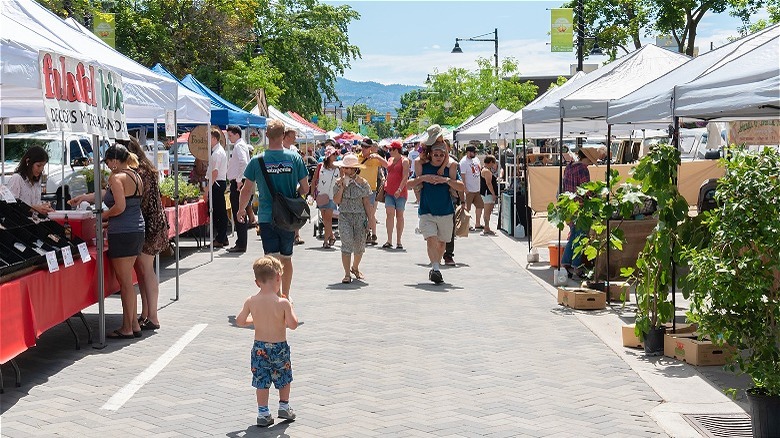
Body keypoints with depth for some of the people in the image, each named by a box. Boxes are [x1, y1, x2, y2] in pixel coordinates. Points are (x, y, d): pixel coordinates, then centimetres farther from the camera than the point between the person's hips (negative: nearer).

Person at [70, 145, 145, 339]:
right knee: (127, 282, 15)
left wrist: (104, 215, -4)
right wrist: (84, 197, 28)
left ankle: (127, 328, 4)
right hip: (137, 230, 9)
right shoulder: (136, 177, 15)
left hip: (122, 234, -9)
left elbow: (120, 206, -22)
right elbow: (108, 194, 24)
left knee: (125, 283, -2)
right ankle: (134, 324, 18)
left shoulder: (117, 178, -12)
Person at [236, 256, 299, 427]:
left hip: (259, 347, 2)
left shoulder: (251, 301, -9)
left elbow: (239, 321, 1)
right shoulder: (283, 303, -20)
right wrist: (290, 310, -2)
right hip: (279, 347, -2)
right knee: (284, 378, 20)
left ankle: (263, 413, 15)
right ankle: (284, 407, 32)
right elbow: (293, 325, -19)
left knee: (261, 381, 12)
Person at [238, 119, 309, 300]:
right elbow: (305, 189, 1)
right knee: (286, 258, 17)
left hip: (266, 217, -2)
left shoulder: (257, 161, -6)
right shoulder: (294, 158, -4)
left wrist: (241, 210, 17)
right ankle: (285, 297, 29)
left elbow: (247, 190, 1)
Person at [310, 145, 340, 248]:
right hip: (321, 195, 0)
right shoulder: (320, 166, 1)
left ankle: (326, 240, 1)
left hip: (331, 195, 0)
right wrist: (313, 193, 0)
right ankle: (331, 236, 22)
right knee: (324, 217, 4)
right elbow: (314, 180, 6)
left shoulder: (338, 168, 3)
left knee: (328, 217, -4)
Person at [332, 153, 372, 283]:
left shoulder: (362, 182, 2)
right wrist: (342, 186, -13)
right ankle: (347, 274, -10)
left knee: (359, 245, 6)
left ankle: (355, 267, 34)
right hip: (344, 216, -1)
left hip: (360, 216, 1)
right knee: (347, 243, -13)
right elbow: (336, 201, -4)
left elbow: (366, 202, 5)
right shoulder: (339, 182, 4)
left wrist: (370, 219, 2)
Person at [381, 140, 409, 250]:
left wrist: (400, 189, -23)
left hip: (400, 192, -5)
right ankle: (389, 240, -12)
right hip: (389, 191, 5)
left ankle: (398, 241, 9)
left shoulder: (404, 161, -5)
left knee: (399, 215, 3)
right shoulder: (390, 159, 16)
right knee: (390, 213, -8)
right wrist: (385, 186, 16)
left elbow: (405, 177, -13)